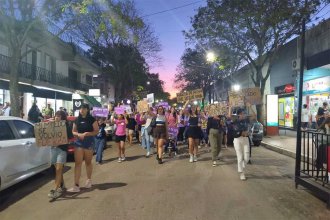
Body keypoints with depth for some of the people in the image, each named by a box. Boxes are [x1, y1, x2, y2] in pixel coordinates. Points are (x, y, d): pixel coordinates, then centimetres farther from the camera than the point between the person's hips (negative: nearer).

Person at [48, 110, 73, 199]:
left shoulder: (66, 126, -2)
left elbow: (70, 138, -5)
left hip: (62, 149, -5)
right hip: (53, 148, 5)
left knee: (58, 169, -10)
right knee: (58, 169, 13)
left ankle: (56, 189, -11)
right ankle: (61, 185, 28)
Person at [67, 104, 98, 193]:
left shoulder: (92, 119, -4)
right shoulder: (77, 120, 7)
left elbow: (96, 131, -7)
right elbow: (73, 131, 11)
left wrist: (87, 133, -20)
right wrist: (78, 134, -10)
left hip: (89, 142, -3)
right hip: (78, 142, 3)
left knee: (88, 162, 12)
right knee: (77, 163, -3)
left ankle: (89, 180, 34)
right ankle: (76, 186, -3)